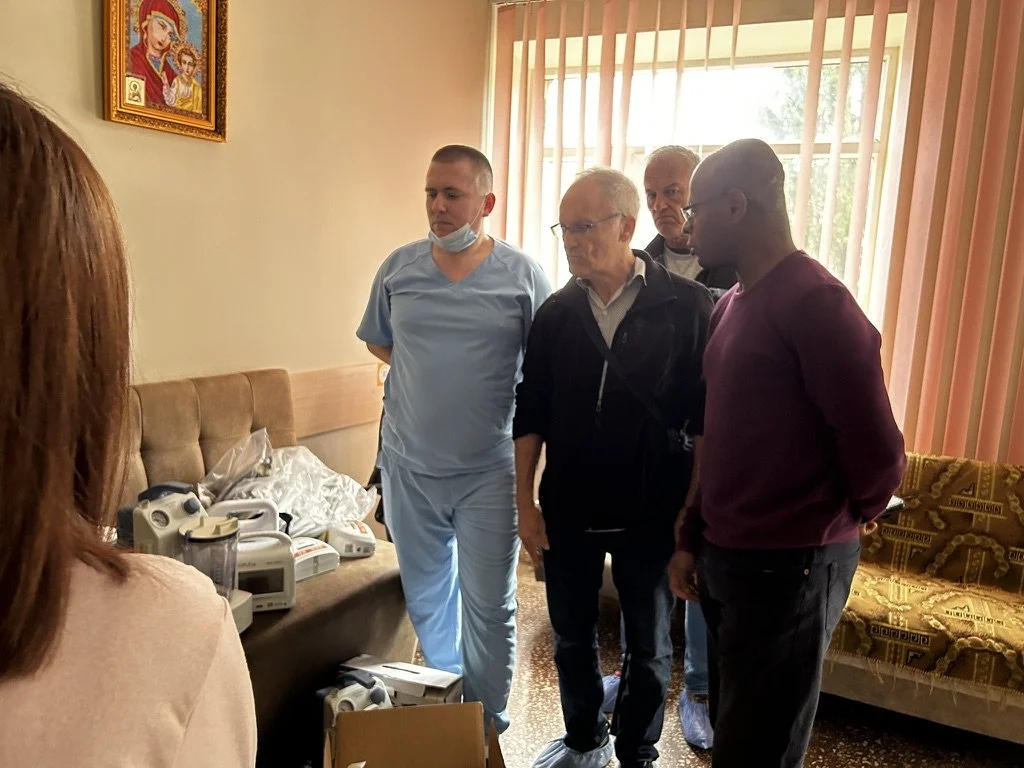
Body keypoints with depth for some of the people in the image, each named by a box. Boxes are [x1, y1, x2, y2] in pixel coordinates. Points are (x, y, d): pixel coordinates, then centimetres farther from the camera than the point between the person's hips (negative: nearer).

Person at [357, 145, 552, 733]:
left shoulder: (522, 274, -5)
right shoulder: (399, 267, 2)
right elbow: (378, 342, 15)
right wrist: (426, 376, 3)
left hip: (489, 471, -3)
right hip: (409, 465, 3)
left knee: (489, 607, 7)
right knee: (426, 597, 18)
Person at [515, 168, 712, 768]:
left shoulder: (688, 306, -11)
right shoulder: (557, 312, 0)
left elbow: (707, 418, -8)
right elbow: (530, 415, 5)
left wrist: (692, 509, -9)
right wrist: (525, 501, 2)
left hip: (650, 514, -3)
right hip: (567, 511, 3)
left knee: (649, 647, 14)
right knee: (572, 638, 18)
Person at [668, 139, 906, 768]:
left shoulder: (814, 300, -18)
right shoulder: (731, 305, 10)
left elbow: (876, 450, -17)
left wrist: (858, 513, 2)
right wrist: (693, 539, 12)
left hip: (790, 566, -8)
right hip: (727, 556, 8)